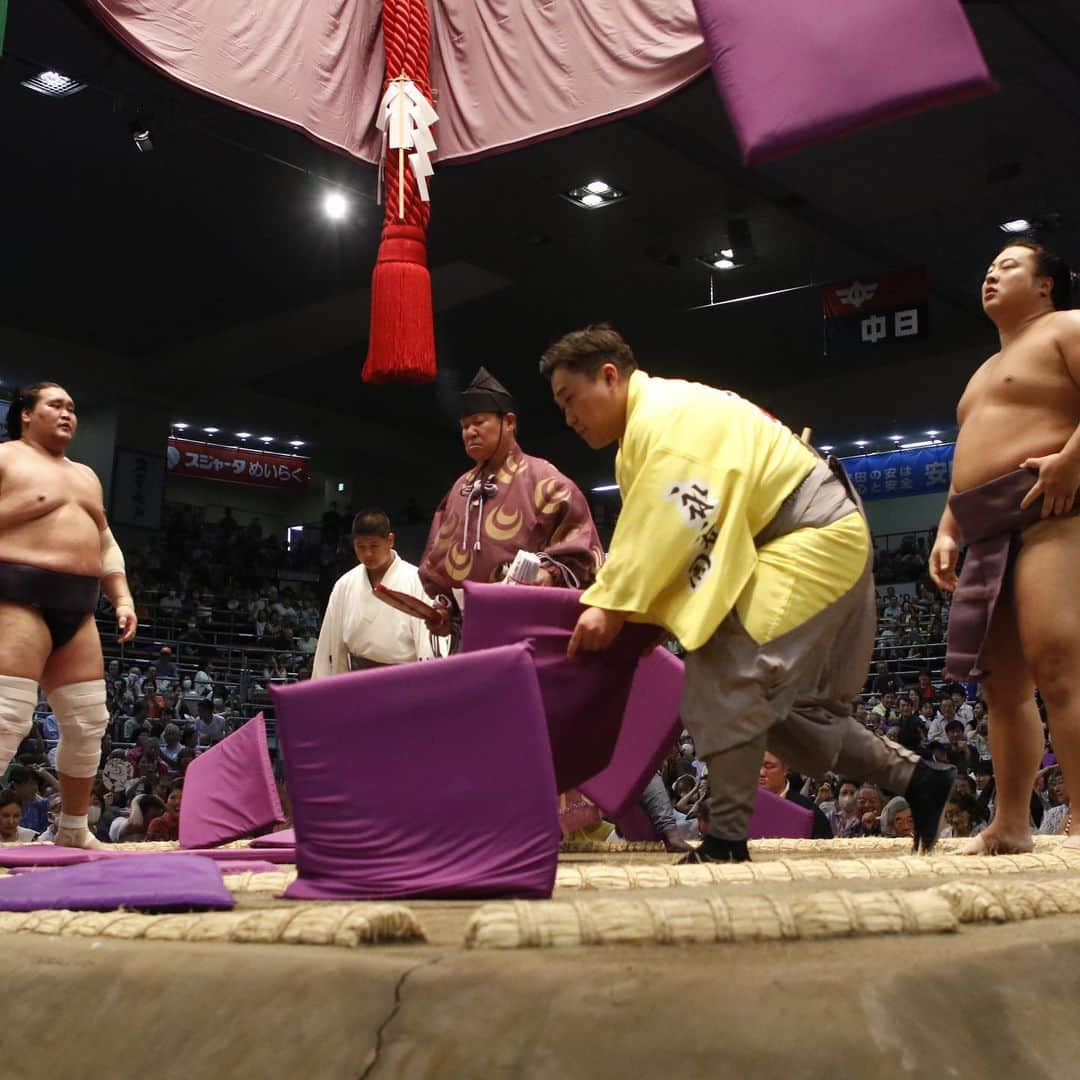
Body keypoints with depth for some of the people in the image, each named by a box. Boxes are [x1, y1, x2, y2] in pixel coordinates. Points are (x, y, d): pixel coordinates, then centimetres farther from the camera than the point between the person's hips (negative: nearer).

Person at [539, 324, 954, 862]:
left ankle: (727, 837, -12)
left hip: (811, 542, -11)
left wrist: (612, 604, -28)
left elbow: (669, 521, -27)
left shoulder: (668, 413, -17)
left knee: (726, 673, -19)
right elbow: (651, 533, 10)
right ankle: (916, 778, 18)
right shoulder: (648, 428, 15)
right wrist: (611, 599, -2)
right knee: (779, 701, 13)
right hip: (818, 543, 11)